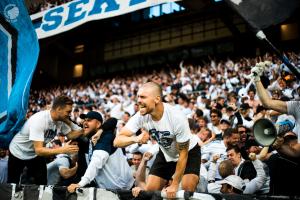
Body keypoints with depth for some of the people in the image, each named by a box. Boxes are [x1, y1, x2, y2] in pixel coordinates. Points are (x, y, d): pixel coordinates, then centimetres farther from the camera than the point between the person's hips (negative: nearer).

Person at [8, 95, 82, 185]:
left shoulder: (61, 120, -19)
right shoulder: (39, 120, -38)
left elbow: (71, 135, -6)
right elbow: (38, 150, -42)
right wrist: (62, 150, -49)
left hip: (36, 154, 5)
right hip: (18, 153, -5)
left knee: (43, 184, 1)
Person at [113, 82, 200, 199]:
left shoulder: (177, 118, -34)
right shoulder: (141, 116, -24)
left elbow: (183, 154, -25)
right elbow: (117, 141, -25)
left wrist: (175, 185, -22)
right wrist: (135, 139, -47)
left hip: (189, 151, -4)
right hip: (166, 153, 4)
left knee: (187, 189, -24)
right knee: (150, 191, -5)